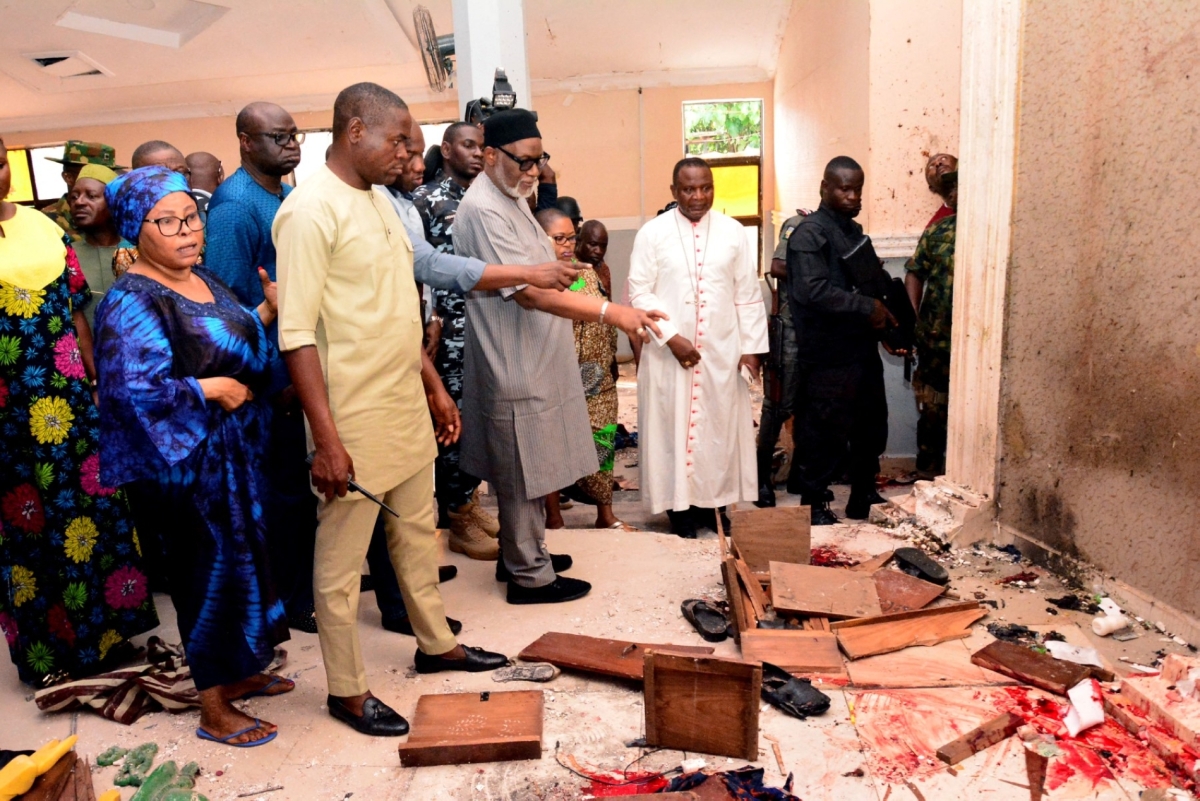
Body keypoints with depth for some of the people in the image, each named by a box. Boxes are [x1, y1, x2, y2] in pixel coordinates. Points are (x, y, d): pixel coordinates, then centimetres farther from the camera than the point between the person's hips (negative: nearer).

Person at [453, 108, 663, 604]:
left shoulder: (511, 198, 12)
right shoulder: (483, 210, -20)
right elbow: (529, 292, -27)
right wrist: (610, 312, -31)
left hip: (533, 362, 10)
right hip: (514, 365, -10)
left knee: (530, 470, 19)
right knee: (522, 474, 2)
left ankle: (520, 553, 34)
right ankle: (530, 575, 17)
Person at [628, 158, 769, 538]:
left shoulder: (733, 231, 3)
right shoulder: (652, 233, -3)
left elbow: (748, 294, 4)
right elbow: (640, 292, -6)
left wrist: (751, 347, 0)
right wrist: (671, 337, -14)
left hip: (722, 351, 2)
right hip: (669, 351, -2)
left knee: (720, 428, 8)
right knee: (672, 426, 4)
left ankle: (713, 502, 21)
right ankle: (679, 505, 15)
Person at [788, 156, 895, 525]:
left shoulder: (854, 231, 17)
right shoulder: (809, 234, -12)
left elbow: (874, 282, 25)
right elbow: (813, 290, -24)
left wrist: (886, 314, 7)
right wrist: (867, 308, -21)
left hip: (863, 349, 9)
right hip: (829, 357, -9)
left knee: (871, 428, 17)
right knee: (827, 433, -1)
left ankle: (864, 500, 32)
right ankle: (814, 504, 15)